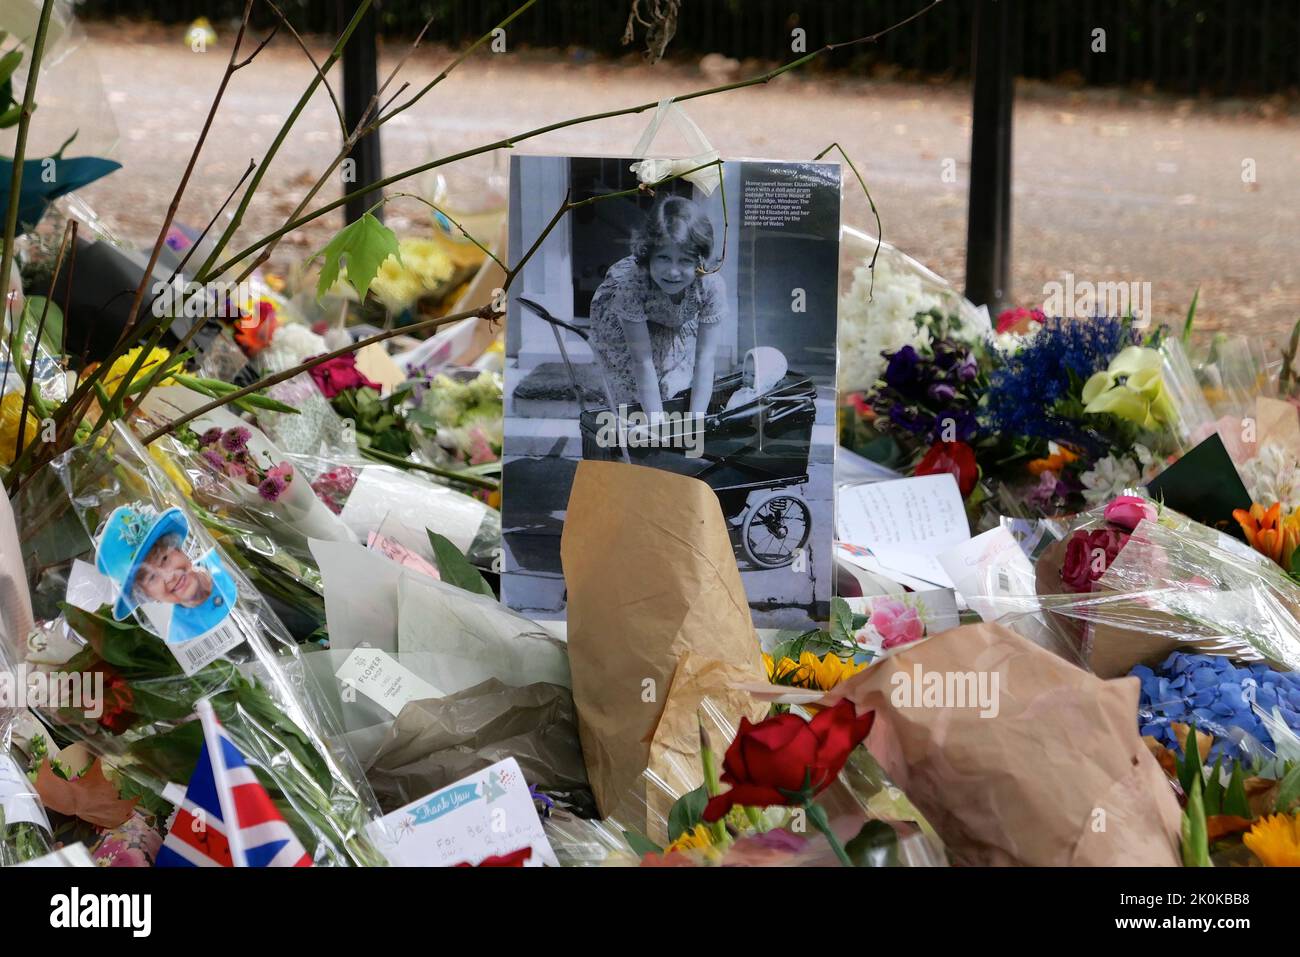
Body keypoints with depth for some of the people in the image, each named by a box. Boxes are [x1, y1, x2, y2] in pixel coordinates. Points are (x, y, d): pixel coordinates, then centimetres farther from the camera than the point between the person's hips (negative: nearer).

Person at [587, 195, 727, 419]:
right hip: (616, 320, -2)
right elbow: (643, 362, -40)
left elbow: (705, 360, -35)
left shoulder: (712, 285, -38)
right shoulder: (630, 280, -44)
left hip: (678, 325, 2)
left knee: (673, 387, -12)